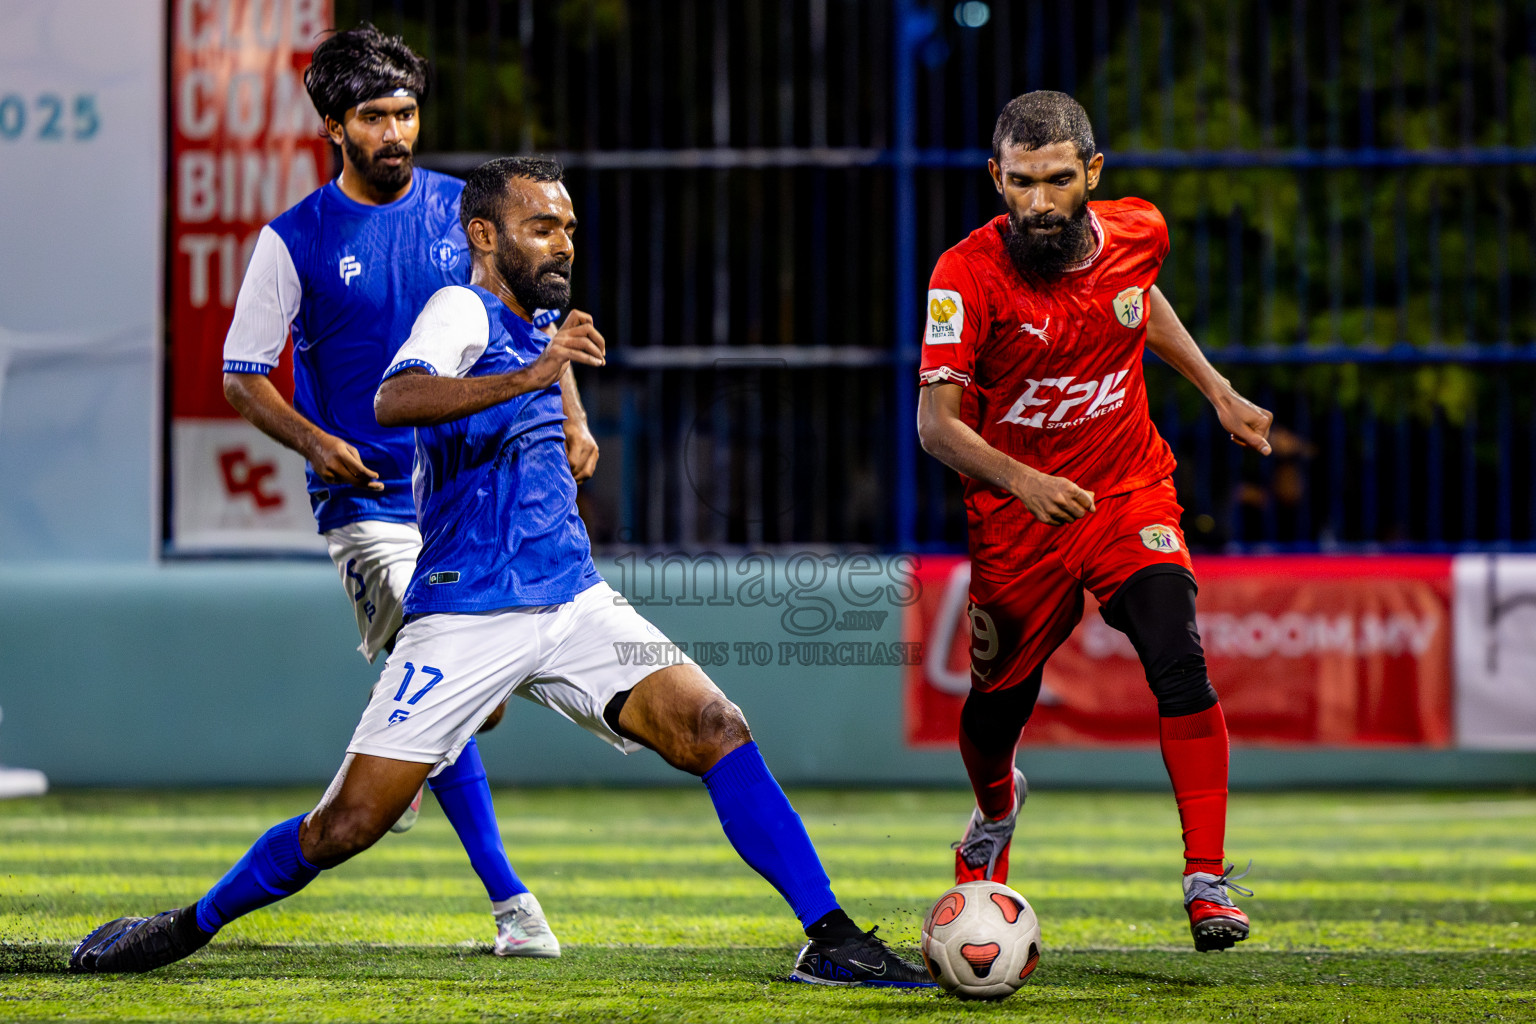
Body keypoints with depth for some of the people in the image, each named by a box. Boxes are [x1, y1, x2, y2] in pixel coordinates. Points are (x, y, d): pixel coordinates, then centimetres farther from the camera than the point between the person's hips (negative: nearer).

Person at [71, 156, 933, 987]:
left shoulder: (528, 335, 18)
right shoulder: (462, 312, -7)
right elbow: (394, 401, -32)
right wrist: (527, 378, -40)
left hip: (572, 604, 7)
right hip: (465, 620, -7)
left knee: (717, 730, -13)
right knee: (347, 824, -6)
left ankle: (831, 941, -13)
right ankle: (190, 926, 17)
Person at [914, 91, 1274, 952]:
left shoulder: (1137, 232, -8)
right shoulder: (969, 276, -20)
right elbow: (937, 420, -22)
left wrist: (1218, 392, 17)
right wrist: (1019, 479, -39)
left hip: (1130, 498, 1)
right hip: (1017, 518, -1)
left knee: (1180, 664, -22)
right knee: (996, 708, 11)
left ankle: (1208, 882, -18)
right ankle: (996, 810, 49)